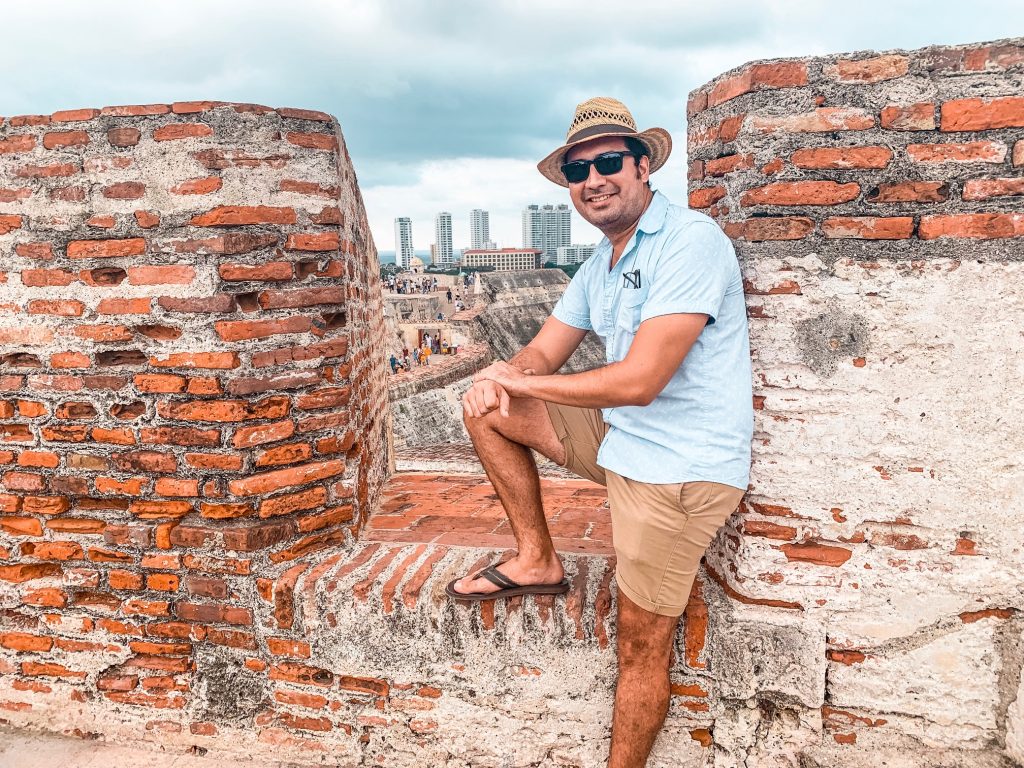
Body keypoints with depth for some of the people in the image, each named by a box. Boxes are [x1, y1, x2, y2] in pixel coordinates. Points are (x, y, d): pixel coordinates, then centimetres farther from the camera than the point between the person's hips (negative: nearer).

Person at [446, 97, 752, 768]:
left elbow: (639, 379, -28)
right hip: (620, 436, 9)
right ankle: (538, 561, 15)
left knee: (642, 646, -1)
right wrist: (500, 377, -13)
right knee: (485, 410, 9)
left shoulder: (691, 241, -19)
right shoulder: (600, 265, 11)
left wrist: (522, 382, -15)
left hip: (679, 467, -8)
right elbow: (543, 353, 12)